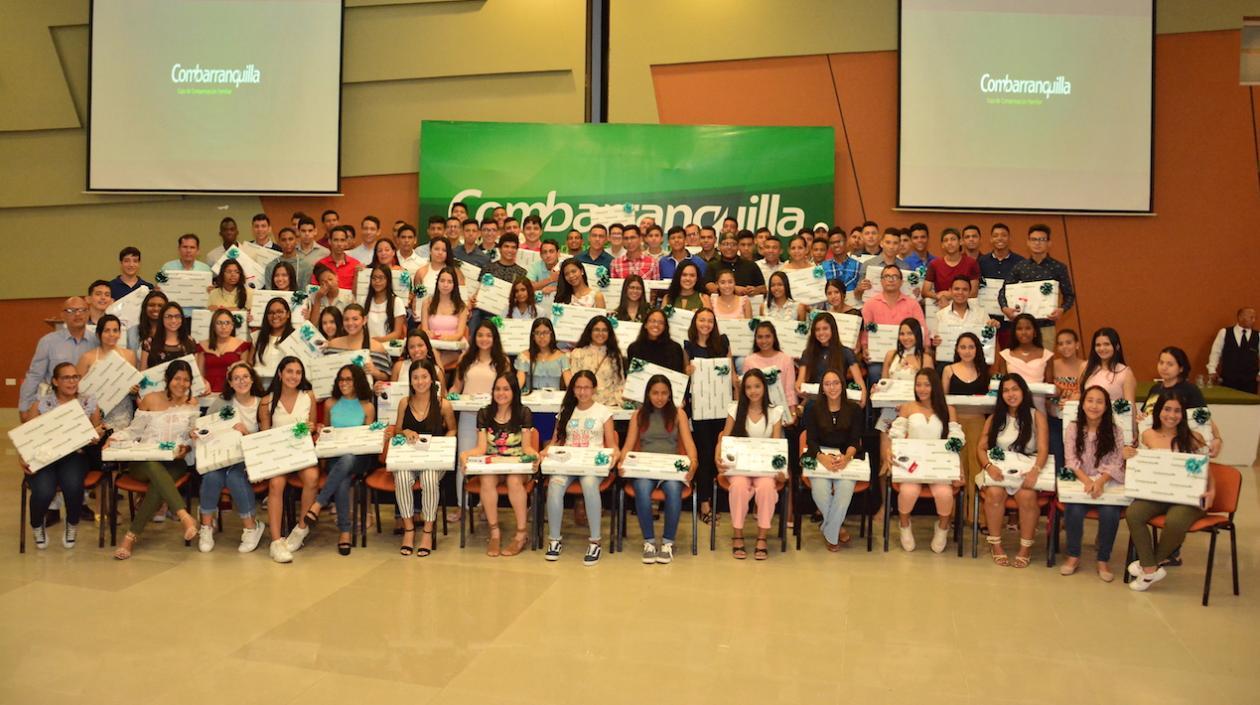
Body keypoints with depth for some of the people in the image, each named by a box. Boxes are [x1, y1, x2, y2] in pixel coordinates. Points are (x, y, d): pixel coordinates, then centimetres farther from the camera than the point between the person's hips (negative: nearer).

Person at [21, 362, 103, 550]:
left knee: (73, 485, -33)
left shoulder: (89, 404, 5)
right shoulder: (40, 404, 1)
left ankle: (72, 525, 1)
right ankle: (37, 526, 10)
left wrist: (96, 435, -11)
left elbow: (96, 435, 14)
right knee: (43, 492, -29)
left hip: (74, 456, 1)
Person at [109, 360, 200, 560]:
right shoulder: (150, 399, 6)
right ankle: (185, 517, -47)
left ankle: (132, 535, -25)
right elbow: (134, 430, 10)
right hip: (143, 460, 0)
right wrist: (114, 438, -8)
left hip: (174, 463, 1)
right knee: (153, 466, -38)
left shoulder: (192, 404, 10)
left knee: (158, 484, -34)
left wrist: (185, 448, -13)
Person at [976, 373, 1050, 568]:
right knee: (994, 493, -31)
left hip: (1026, 470, -1)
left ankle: (1026, 548, -14)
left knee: (1027, 496, -32)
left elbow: (1043, 449, -7)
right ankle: (995, 544, -15)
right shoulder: (994, 418, 10)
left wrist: (1035, 471, -26)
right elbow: (981, 448, 4)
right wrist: (988, 466, -18)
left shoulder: (1037, 416, 3)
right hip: (999, 469, 1)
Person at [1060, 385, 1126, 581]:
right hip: (1079, 482, 0)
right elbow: (1071, 460, -5)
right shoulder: (1073, 427, 2)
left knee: (1110, 513, -29)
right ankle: (1073, 556, -7)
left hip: (1107, 484, 0)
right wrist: (1087, 481, -22)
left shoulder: (1115, 431, 2)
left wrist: (1100, 482, -25)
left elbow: (1115, 464, -6)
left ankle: (1103, 560, -8)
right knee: (1074, 510, -29)